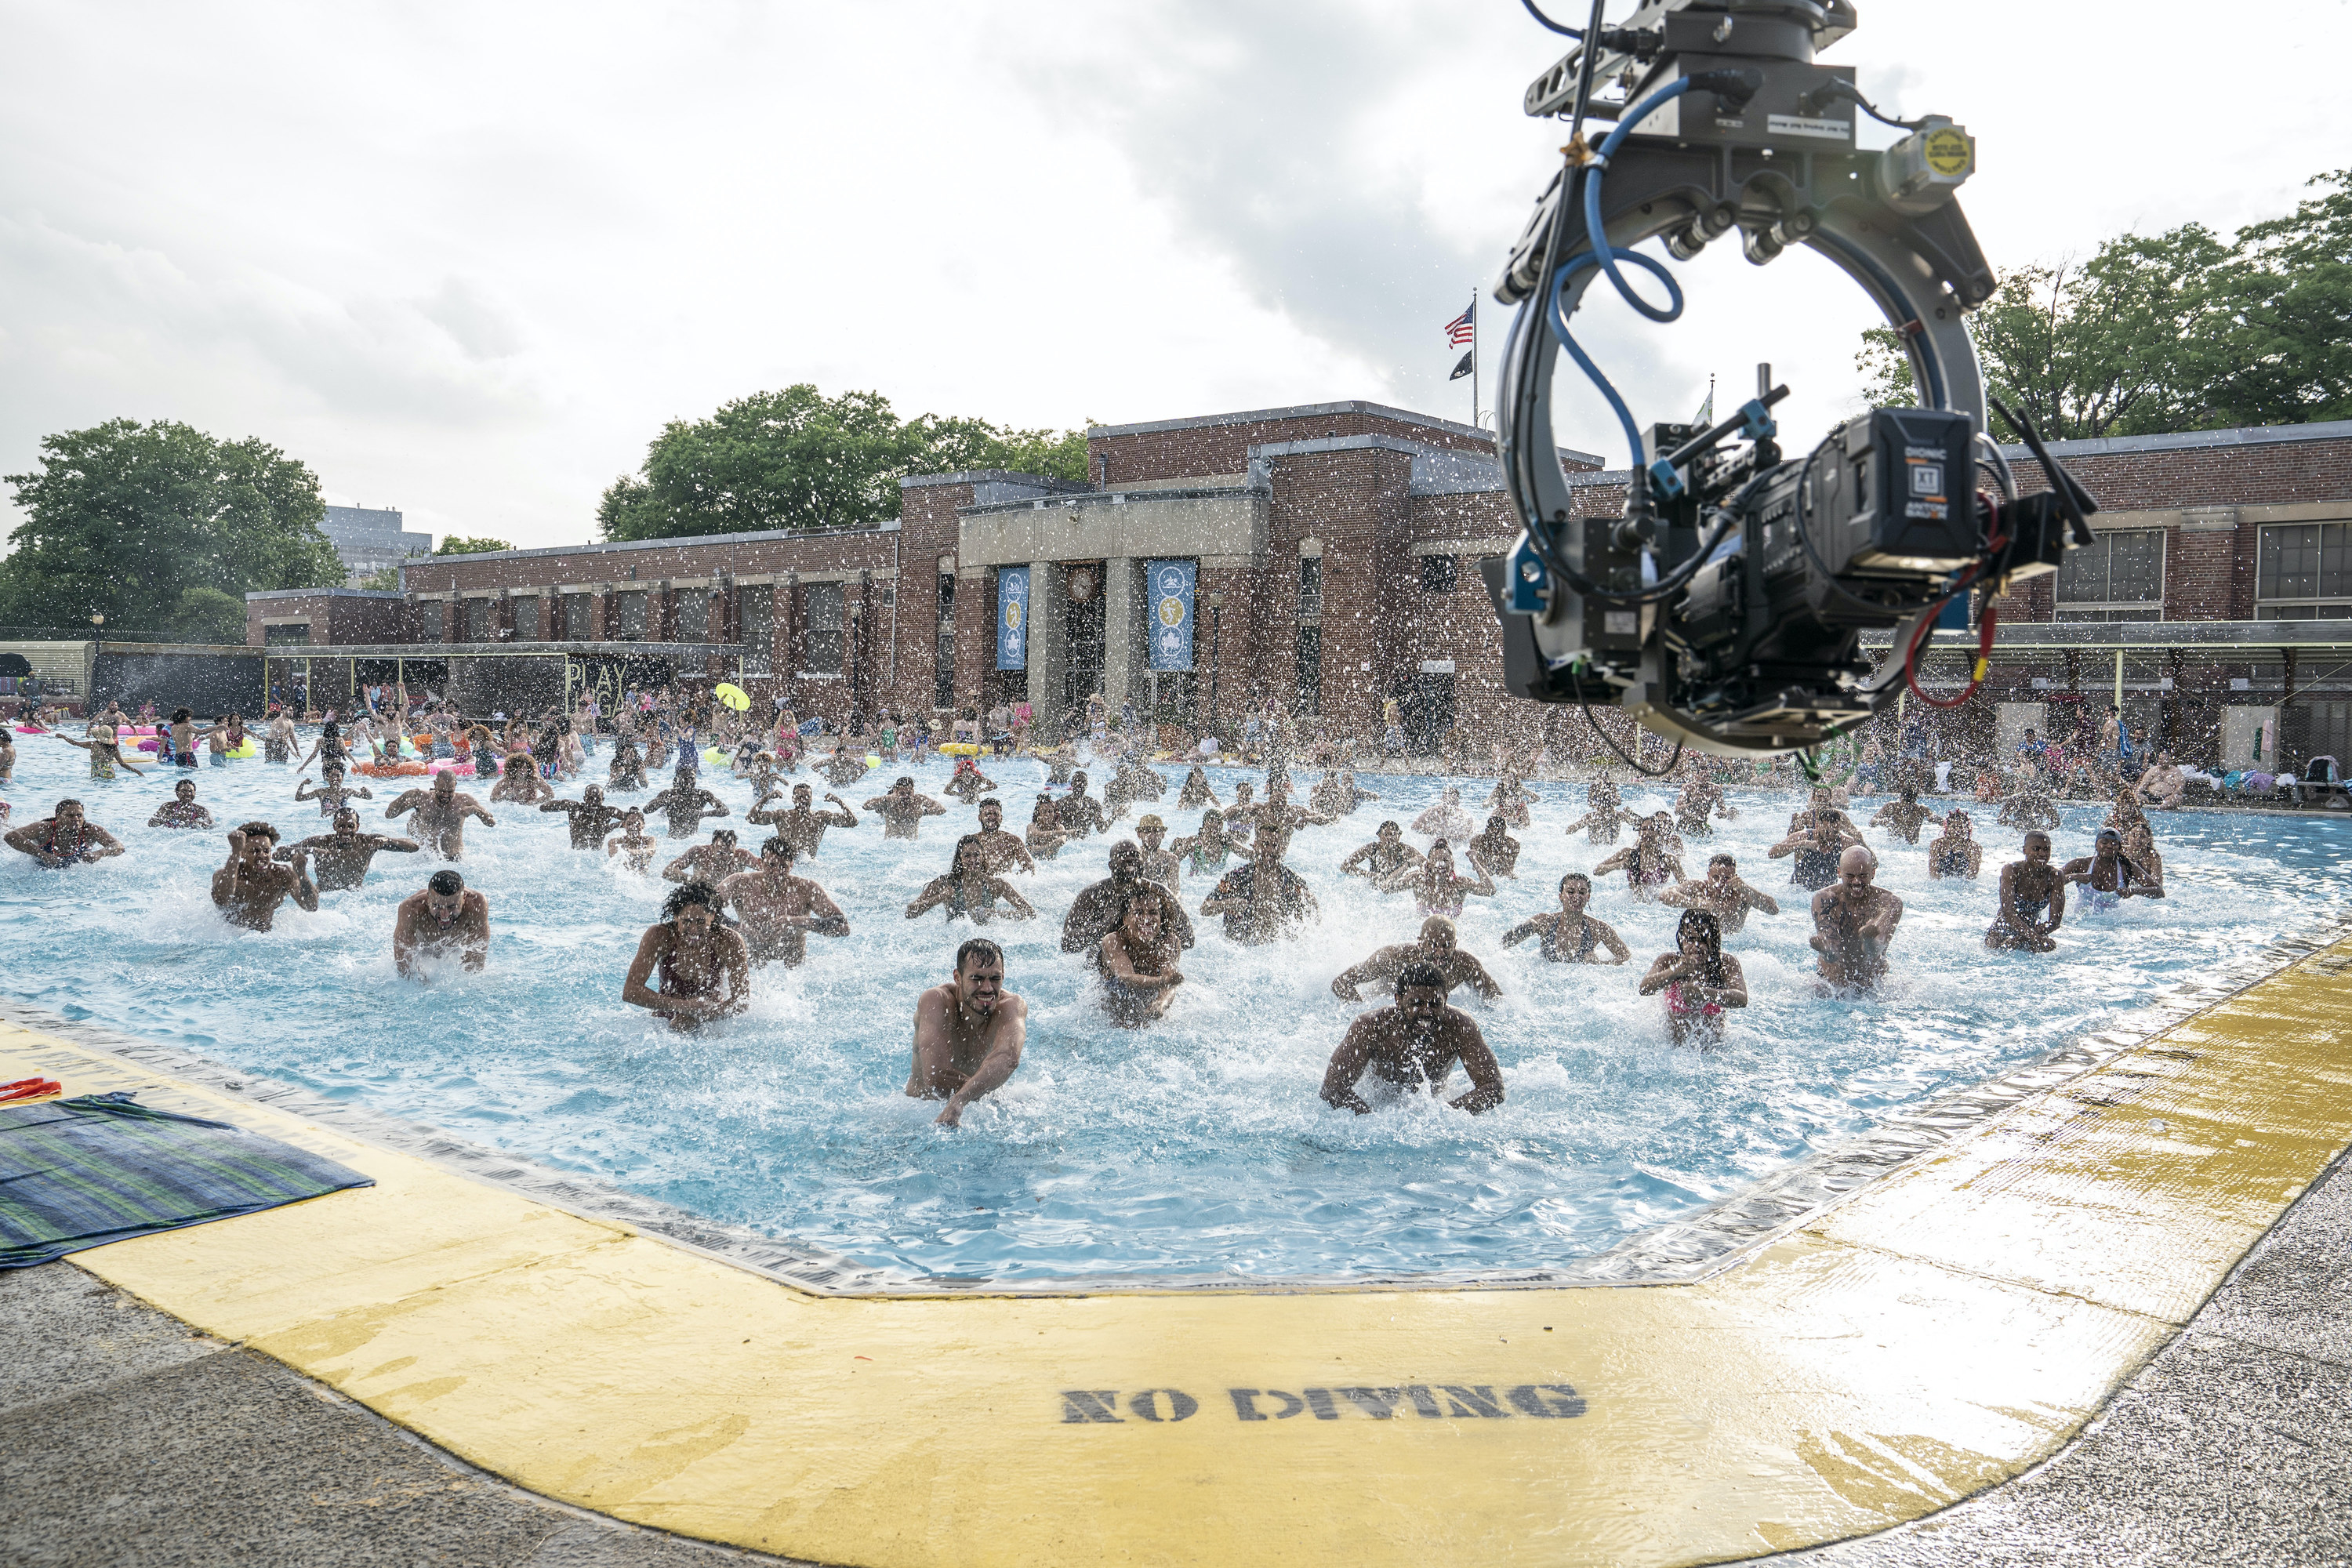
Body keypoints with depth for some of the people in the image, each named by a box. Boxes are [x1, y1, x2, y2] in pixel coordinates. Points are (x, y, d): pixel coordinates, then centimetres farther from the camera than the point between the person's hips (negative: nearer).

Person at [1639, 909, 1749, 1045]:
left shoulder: (1726, 963, -8)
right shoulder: (1669, 961, -5)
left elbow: (1742, 999, -25)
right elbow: (1644, 989, -23)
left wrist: (1703, 993, -42)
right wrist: (1676, 971, -40)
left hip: (1713, 1049, -1)